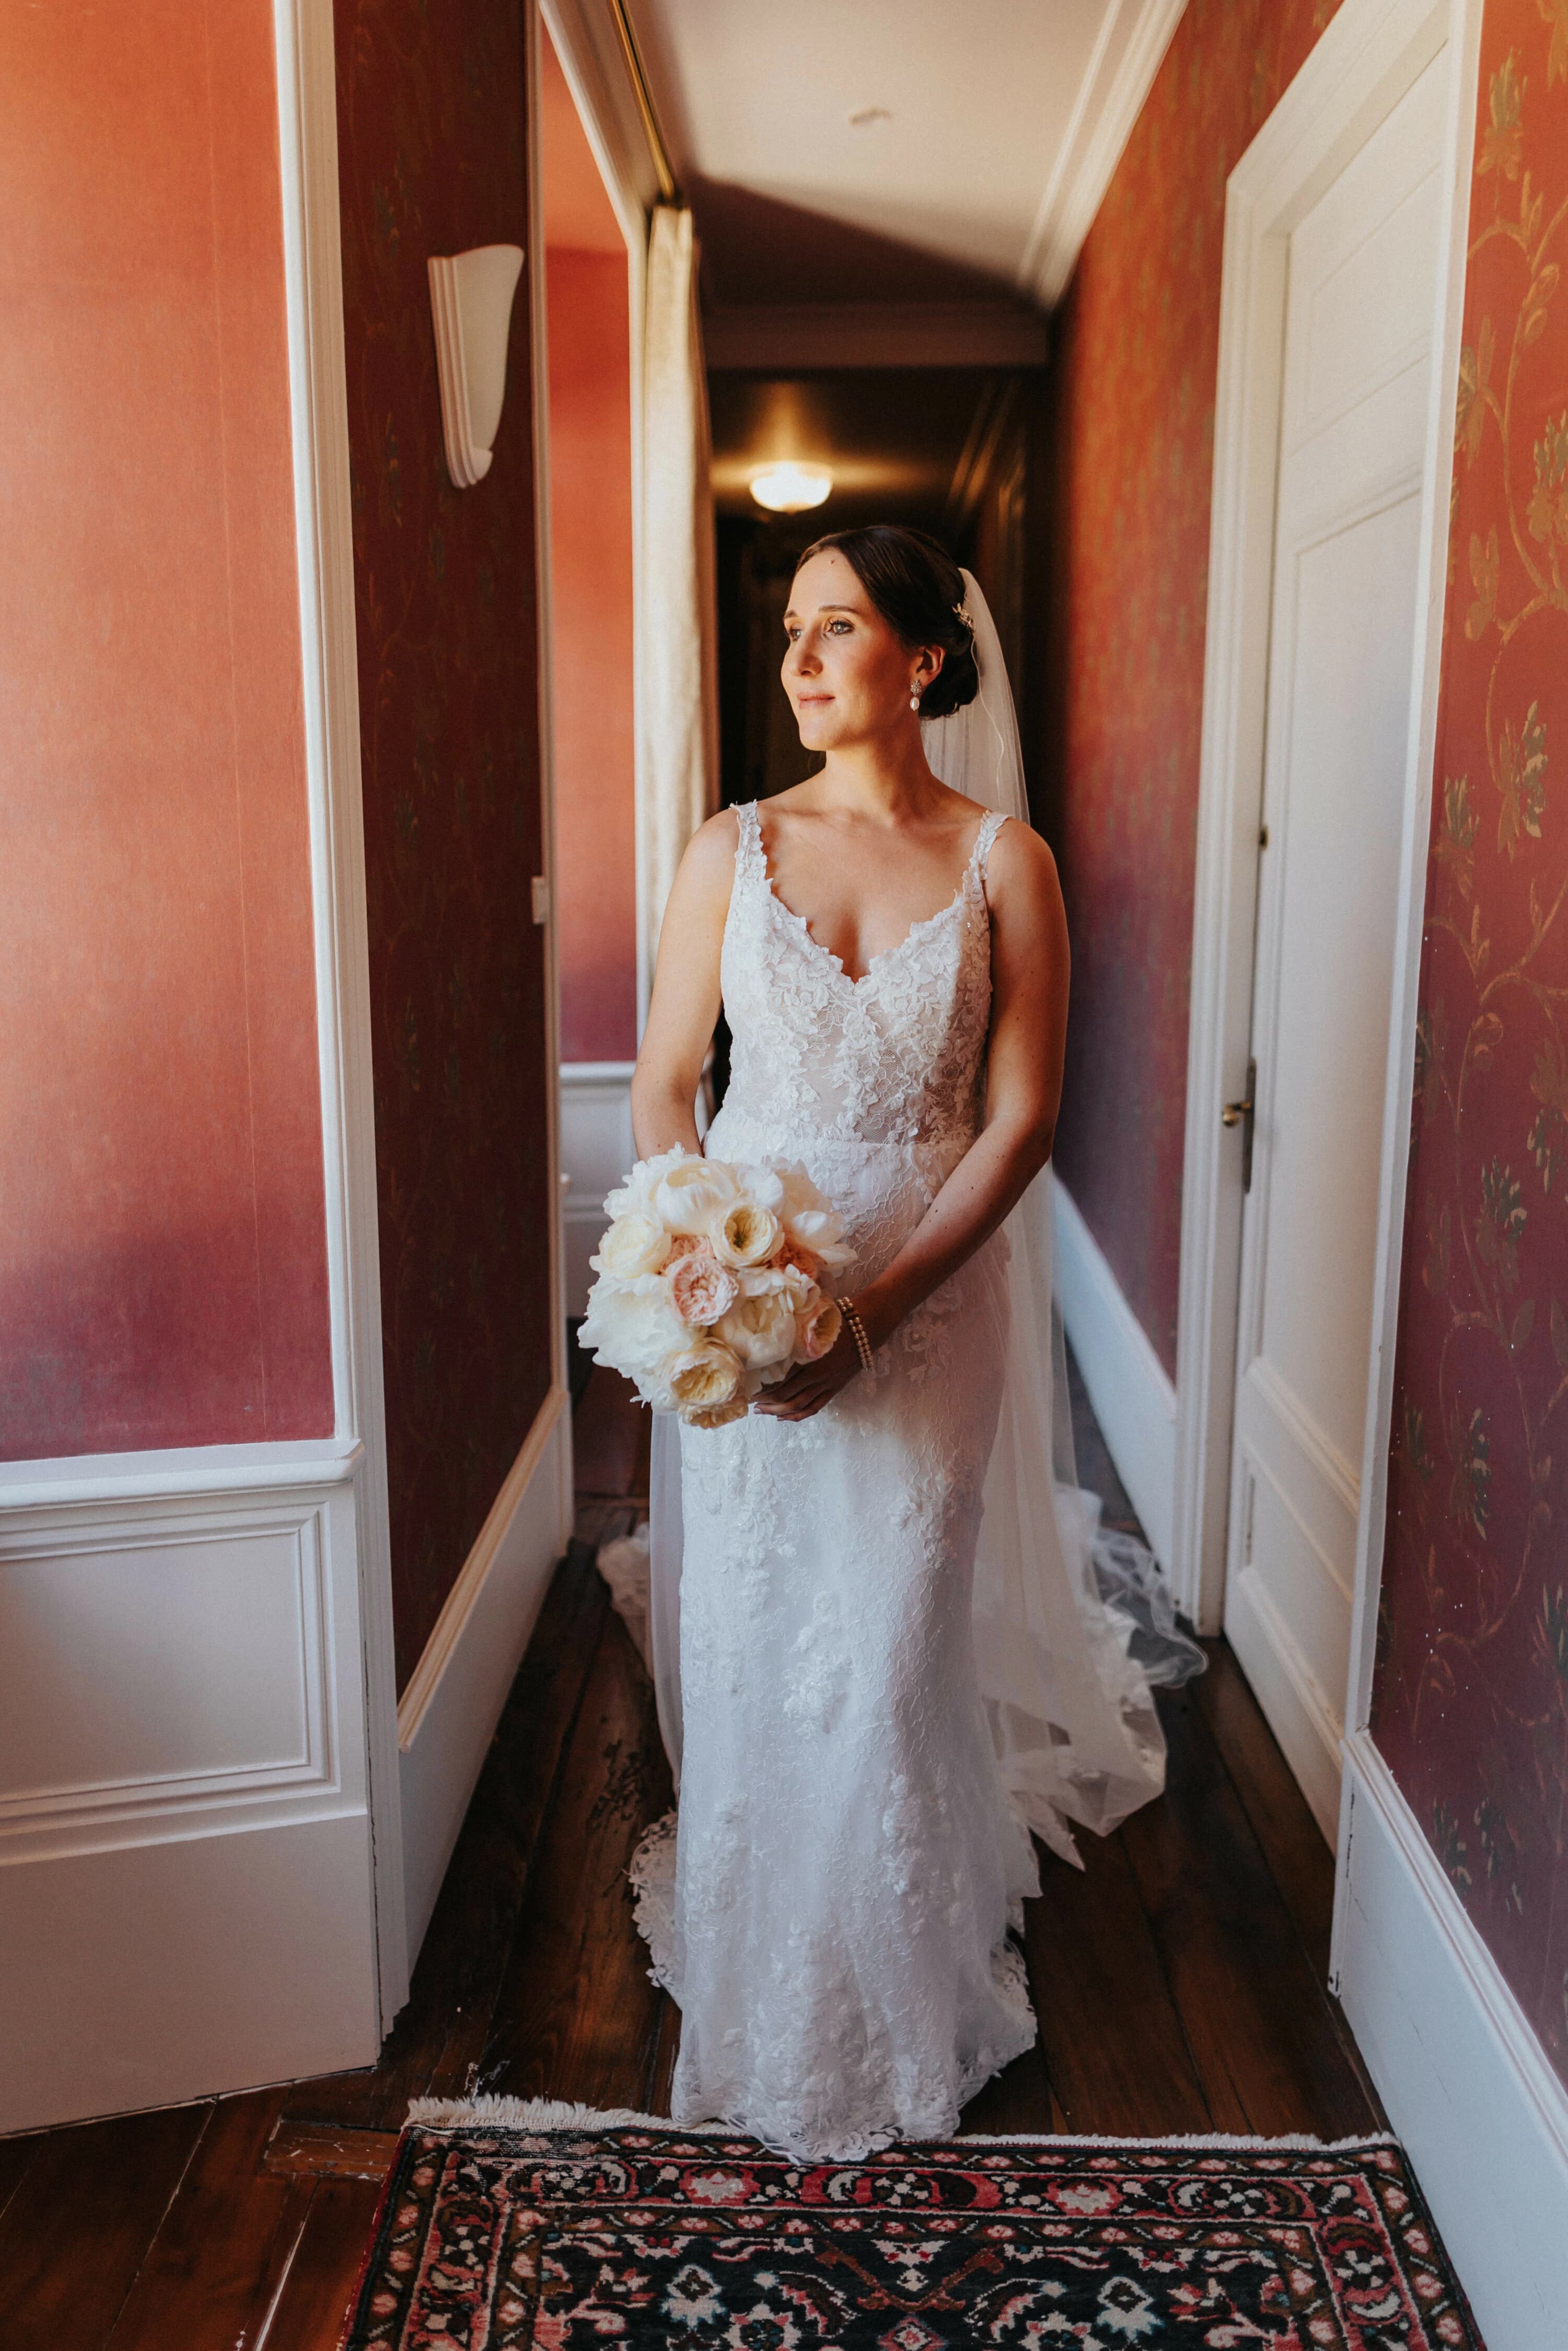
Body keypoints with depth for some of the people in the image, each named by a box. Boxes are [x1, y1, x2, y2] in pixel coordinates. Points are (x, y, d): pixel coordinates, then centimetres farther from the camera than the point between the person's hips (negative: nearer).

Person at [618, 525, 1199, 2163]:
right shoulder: (732, 849, 2)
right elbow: (663, 1082, 3)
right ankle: (755, 1994, 36)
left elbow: (1021, 1121, -7)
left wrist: (872, 1310, -16)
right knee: (745, 1641, 11)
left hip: (926, 1302, -1)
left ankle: (894, 2007, 33)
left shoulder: (1004, 860, -3)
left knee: (891, 1649, 6)